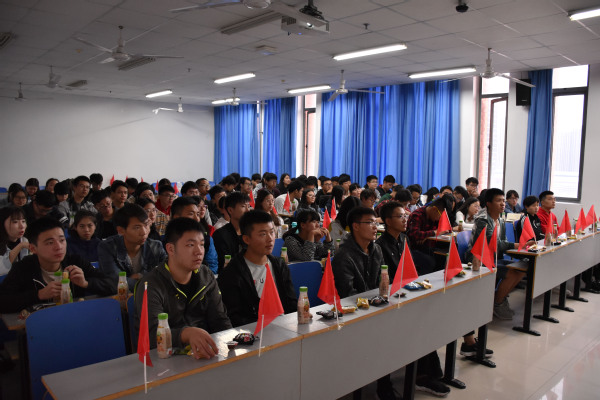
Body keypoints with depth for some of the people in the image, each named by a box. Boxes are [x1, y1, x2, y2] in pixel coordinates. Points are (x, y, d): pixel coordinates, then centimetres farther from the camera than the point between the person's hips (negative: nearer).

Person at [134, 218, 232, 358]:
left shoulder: (207, 277, 8)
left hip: (204, 352, 4)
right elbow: (153, 334, -24)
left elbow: (220, 320, 9)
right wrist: (188, 333, -43)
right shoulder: (151, 285, -11)